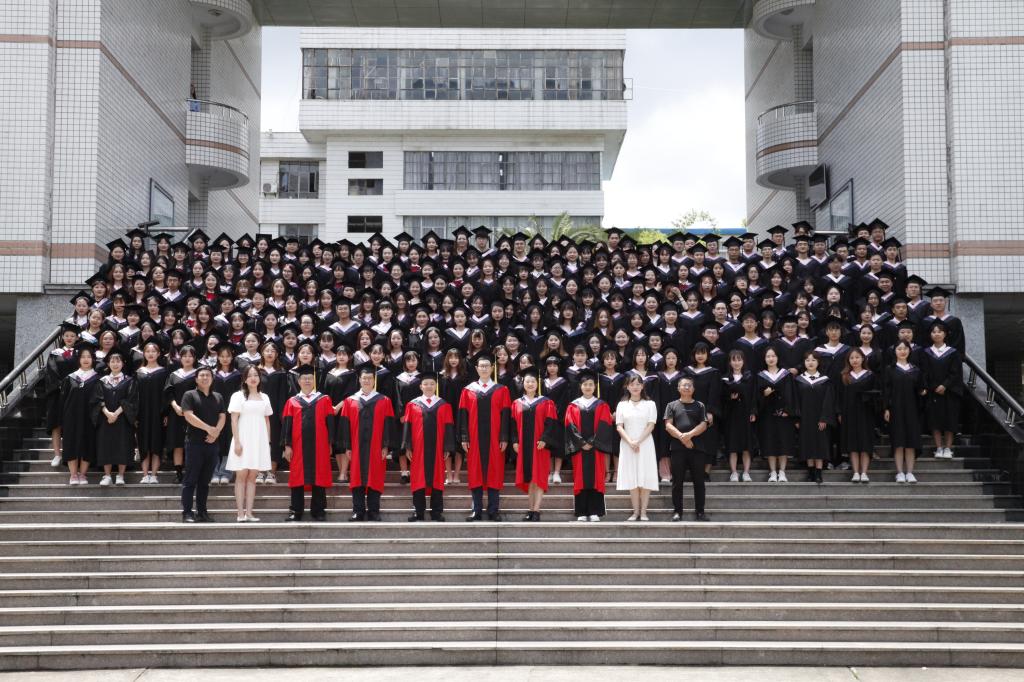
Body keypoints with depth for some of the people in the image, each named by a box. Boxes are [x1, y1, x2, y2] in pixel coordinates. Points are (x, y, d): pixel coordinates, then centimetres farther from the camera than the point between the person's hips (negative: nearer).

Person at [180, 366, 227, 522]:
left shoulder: (218, 398, 16)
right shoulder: (189, 395, 1)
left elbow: (222, 417, 8)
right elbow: (188, 416, -11)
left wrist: (216, 432, -11)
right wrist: (208, 428, -15)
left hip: (212, 443, 5)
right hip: (194, 443, -5)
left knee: (205, 480, 9)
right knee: (190, 480, -4)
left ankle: (202, 512, 13)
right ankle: (187, 512, -3)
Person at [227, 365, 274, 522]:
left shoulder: (264, 397, 13)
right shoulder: (238, 396, 1)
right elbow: (234, 420, -5)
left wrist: (268, 442, 9)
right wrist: (237, 442, -13)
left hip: (259, 441, 4)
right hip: (243, 440, -4)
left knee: (252, 476, 4)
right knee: (241, 475, -3)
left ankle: (249, 512, 4)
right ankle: (240, 513, -2)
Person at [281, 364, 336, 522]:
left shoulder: (324, 400, 7)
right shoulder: (292, 402, 9)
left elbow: (330, 423, 4)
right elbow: (286, 425, 5)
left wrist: (330, 444, -2)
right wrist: (287, 445, -4)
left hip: (319, 447, -1)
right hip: (298, 448, 1)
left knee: (319, 478, 2)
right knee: (298, 479, 3)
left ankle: (318, 511, 10)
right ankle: (296, 511, 10)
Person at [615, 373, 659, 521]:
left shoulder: (650, 404, 5)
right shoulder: (622, 405, 8)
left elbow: (651, 426, -3)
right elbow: (619, 427, 1)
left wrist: (638, 441, -13)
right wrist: (630, 442, -13)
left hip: (645, 444, -1)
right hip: (627, 445, 1)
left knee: (645, 478, -4)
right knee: (632, 478, 0)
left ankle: (643, 511, 0)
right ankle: (636, 511, 6)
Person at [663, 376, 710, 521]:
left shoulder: (699, 406, 13)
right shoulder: (672, 405, 11)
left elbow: (703, 425, 1)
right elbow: (668, 426, 0)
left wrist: (689, 435, -14)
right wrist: (681, 437, -13)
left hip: (696, 448, 1)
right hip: (677, 448, -1)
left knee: (699, 481, 1)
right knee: (677, 482, 2)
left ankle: (700, 511, 8)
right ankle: (677, 511, 7)